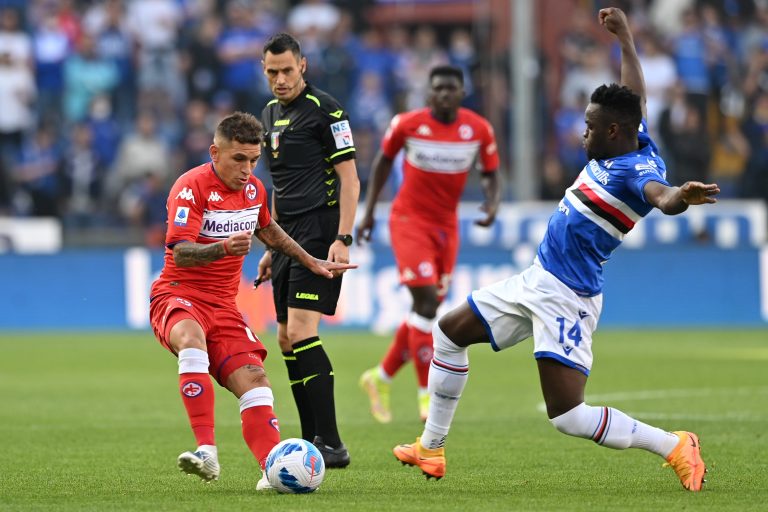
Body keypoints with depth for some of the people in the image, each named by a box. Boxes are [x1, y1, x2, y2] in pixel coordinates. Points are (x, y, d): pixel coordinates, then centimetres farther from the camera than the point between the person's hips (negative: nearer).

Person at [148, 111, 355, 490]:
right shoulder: (191, 187, -14)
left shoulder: (253, 189, 9)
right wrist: (225, 248, -42)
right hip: (178, 296, -7)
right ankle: (207, 452, -43)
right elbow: (181, 252, -25)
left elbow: (267, 230, 31)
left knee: (253, 379, -11)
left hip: (223, 306, 7)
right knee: (192, 339, -38)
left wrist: (312, 263, 34)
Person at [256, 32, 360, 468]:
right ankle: (312, 443, 12)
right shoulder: (270, 114, 17)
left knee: (301, 332, -18)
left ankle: (332, 444, -18)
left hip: (319, 233, -9)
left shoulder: (325, 110, -8)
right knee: (287, 341, 7)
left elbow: (350, 179, -11)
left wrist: (342, 239, -19)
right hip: (289, 236, 9)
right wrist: (272, 247, 23)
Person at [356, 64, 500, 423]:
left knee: (428, 310, 7)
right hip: (409, 220, -4)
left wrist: (492, 204, -15)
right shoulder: (407, 124, -9)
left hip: (446, 225, 4)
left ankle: (381, 378, 27)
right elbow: (384, 160, 7)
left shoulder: (479, 129, -4)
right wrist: (369, 211, 8)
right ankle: (427, 393, -9)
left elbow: (490, 174, 7)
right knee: (426, 301, -16)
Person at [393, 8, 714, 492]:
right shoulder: (626, 144, 2)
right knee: (448, 333, 23)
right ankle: (430, 449, 32)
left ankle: (674, 447, -1)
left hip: (567, 300, -11)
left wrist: (681, 196, -69)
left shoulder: (638, 168, -23)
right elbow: (636, 97, 21)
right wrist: (625, 38, 33)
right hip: (536, 282, 11)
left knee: (567, 416, -17)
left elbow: (661, 195, -46)